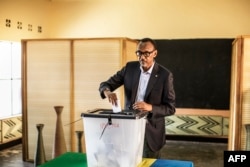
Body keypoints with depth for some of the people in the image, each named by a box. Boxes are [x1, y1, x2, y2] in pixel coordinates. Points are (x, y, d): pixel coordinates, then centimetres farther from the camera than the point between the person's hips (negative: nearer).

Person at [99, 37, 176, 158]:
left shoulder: (165, 75, -11)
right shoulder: (130, 67, 0)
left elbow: (170, 108, -9)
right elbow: (106, 84, 2)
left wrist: (150, 107, -27)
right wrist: (107, 92, -23)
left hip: (151, 130, -2)